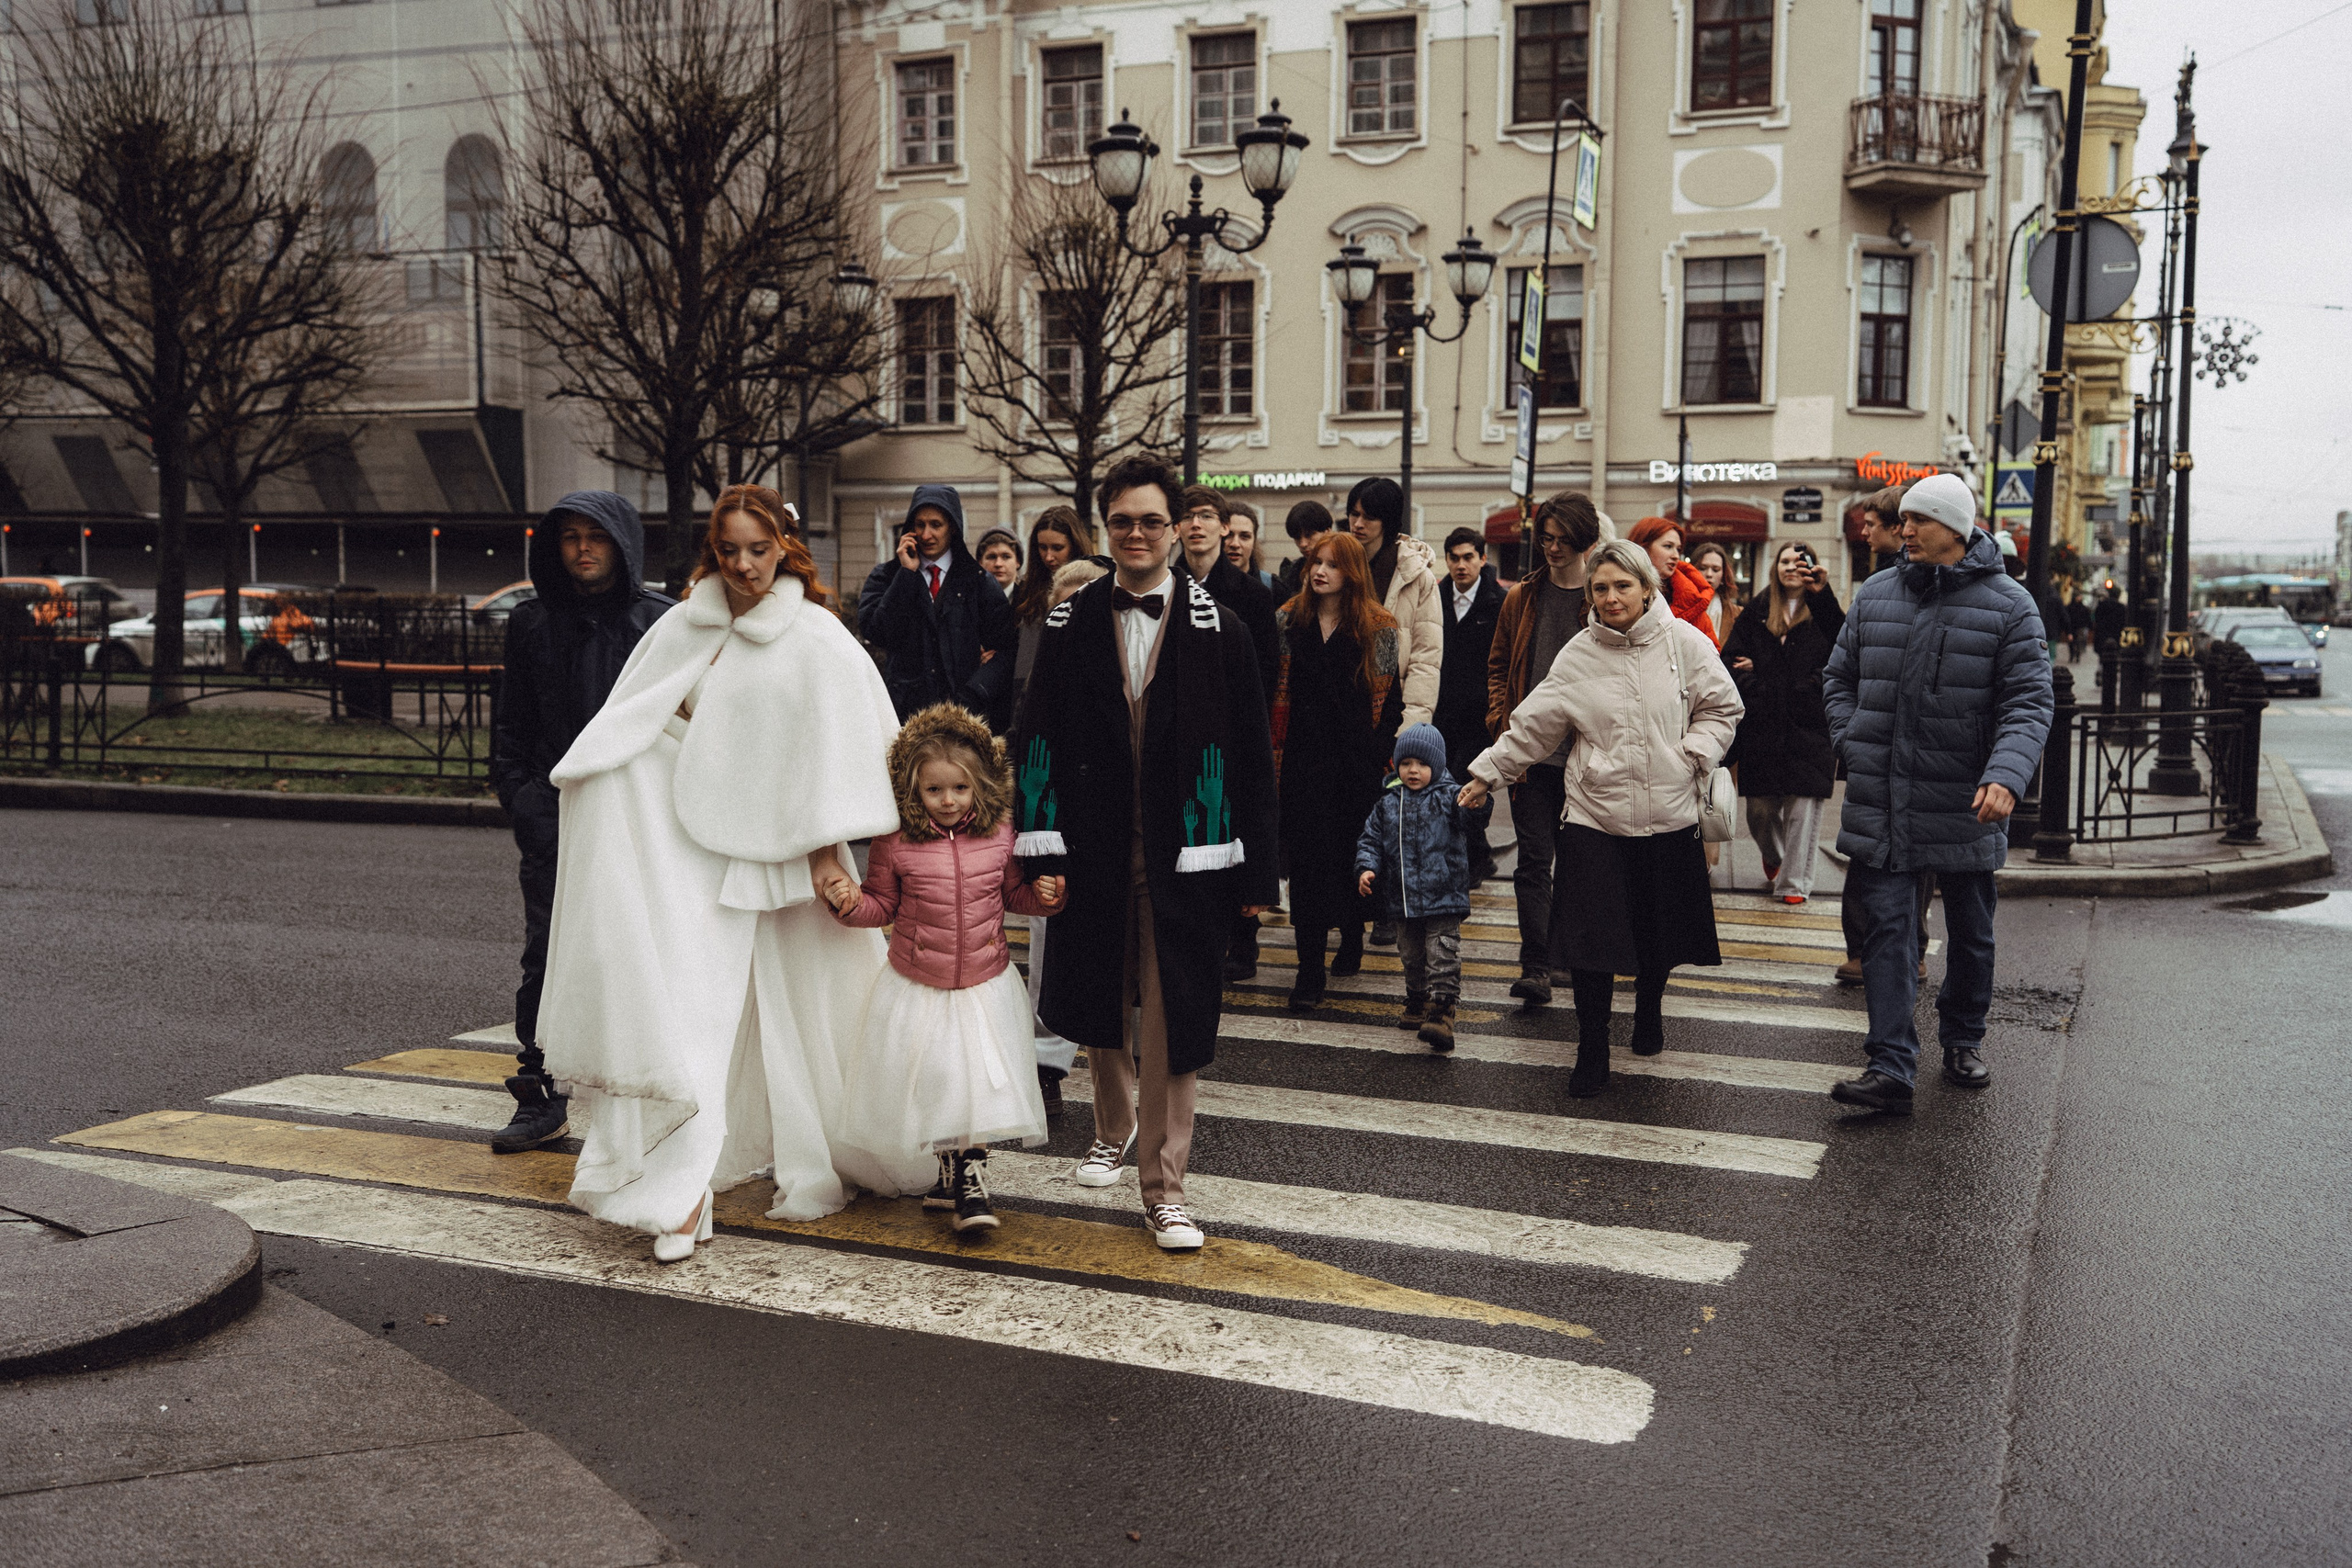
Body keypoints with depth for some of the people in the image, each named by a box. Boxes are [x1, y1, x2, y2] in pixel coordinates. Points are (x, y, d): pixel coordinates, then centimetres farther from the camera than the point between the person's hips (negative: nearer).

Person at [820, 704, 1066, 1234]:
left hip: (984, 986, 0)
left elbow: (1015, 893, 13)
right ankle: (946, 1172, 30)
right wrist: (850, 902, -17)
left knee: (979, 1086, -5)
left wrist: (1044, 894, -7)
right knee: (922, 1086, 8)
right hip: (916, 988, 0)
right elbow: (882, 906, 3)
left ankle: (970, 1181, 8)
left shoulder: (1000, 834, -3)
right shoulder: (895, 843, -8)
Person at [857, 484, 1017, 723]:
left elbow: (1005, 647, 2)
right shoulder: (886, 576, 13)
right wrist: (907, 573, -2)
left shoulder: (979, 581, 9)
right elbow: (876, 634, -3)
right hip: (905, 710, 0)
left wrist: (966, 700, -10)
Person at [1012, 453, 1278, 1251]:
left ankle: (1164, 1187, 9)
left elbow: (1251, 757, 0)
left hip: (1180, 856, -2)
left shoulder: (1216, 629, -2)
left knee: (1172, 1021, -2)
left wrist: (1254, 871, -3)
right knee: (1101, 1006, 16)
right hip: (1093, 851, 2)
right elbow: (1036, 743, 4)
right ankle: (1115, 1129, 42)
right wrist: (1041, 852, -4)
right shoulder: (1068, 625, 3)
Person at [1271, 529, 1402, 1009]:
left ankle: (1351, 938, 33)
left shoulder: (1379, 629, 0)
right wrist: (1274, 754, 1)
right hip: (1304, 759, 1)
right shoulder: (1290, 621, 6)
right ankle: (1310, 969, 0)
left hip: (1358, 764, -1)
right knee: (1308, 858, -3)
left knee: (1353, 853, 10)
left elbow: (1393, 701, 0)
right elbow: (1276, 694, 6)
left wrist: (1381, 757, -6)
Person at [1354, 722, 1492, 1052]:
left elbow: (1471, 821, -25)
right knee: (1413, 957, 20)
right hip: (1402, 899, 5)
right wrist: (1367, 867, -6)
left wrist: (1478, 807, -49)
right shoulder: (1388, 803, 7)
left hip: (1443, 898, -5)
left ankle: (1441, 1014, -10)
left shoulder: (1449, 796, -7)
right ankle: (1418, 1005, 36)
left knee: (1442, 958, -10)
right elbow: (1371, 839, 12)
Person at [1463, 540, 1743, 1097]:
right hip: (1594, 816, 0)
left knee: (1662, 931, 12)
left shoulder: (1684, 642, -1)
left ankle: (1649, 1009, 44)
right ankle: (1592, 1054, 7)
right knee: (1592, 941, -6)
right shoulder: (1578, 655, 1)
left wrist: (1691, 756, -8)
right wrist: (1487, 773, 9)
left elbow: (1722, 708, 6)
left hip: (1669, 817, 1)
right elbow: (1534, 724, 8)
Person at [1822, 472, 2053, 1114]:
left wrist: (2005, 775, -25)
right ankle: (1890, 1069, -7)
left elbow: (2029, 701, -10)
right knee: (1886, 930, -5)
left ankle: (1963, 1041, 35)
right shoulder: (1875, 596, 6)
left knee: (1971, 933, 15)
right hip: (1882, 803, 1)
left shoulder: (2007, 605, -5)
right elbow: (1839, 677, 16)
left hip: (1965, 806, -1)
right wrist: (1853, 747, 2)